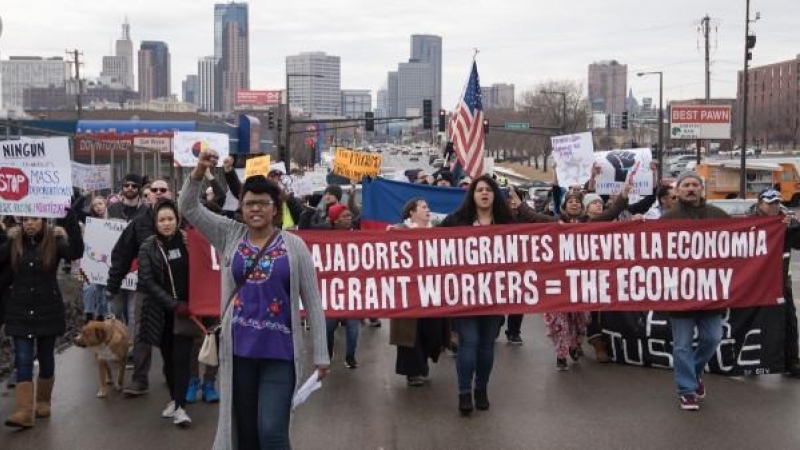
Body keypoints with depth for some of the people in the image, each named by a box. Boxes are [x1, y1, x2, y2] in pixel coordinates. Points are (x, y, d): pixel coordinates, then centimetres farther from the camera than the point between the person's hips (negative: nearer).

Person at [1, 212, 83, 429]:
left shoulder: (55, 240, -5)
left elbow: (76, 252, -25)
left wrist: (70, 217, -32)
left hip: (48, 310, -1)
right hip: (20, 312, 2)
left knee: (45, 357, 11)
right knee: (23, 361, -3)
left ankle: (43, 401, 28)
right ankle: (25, 411, -6)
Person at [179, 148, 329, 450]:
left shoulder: (294, 245, -2)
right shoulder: (230, 236, 6)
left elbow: (312, 302, -1)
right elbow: (188, 207, 2)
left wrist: (321, 355, -3)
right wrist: (199, 171, -15)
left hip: (280, 352, -3)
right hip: (239, 350, 3)